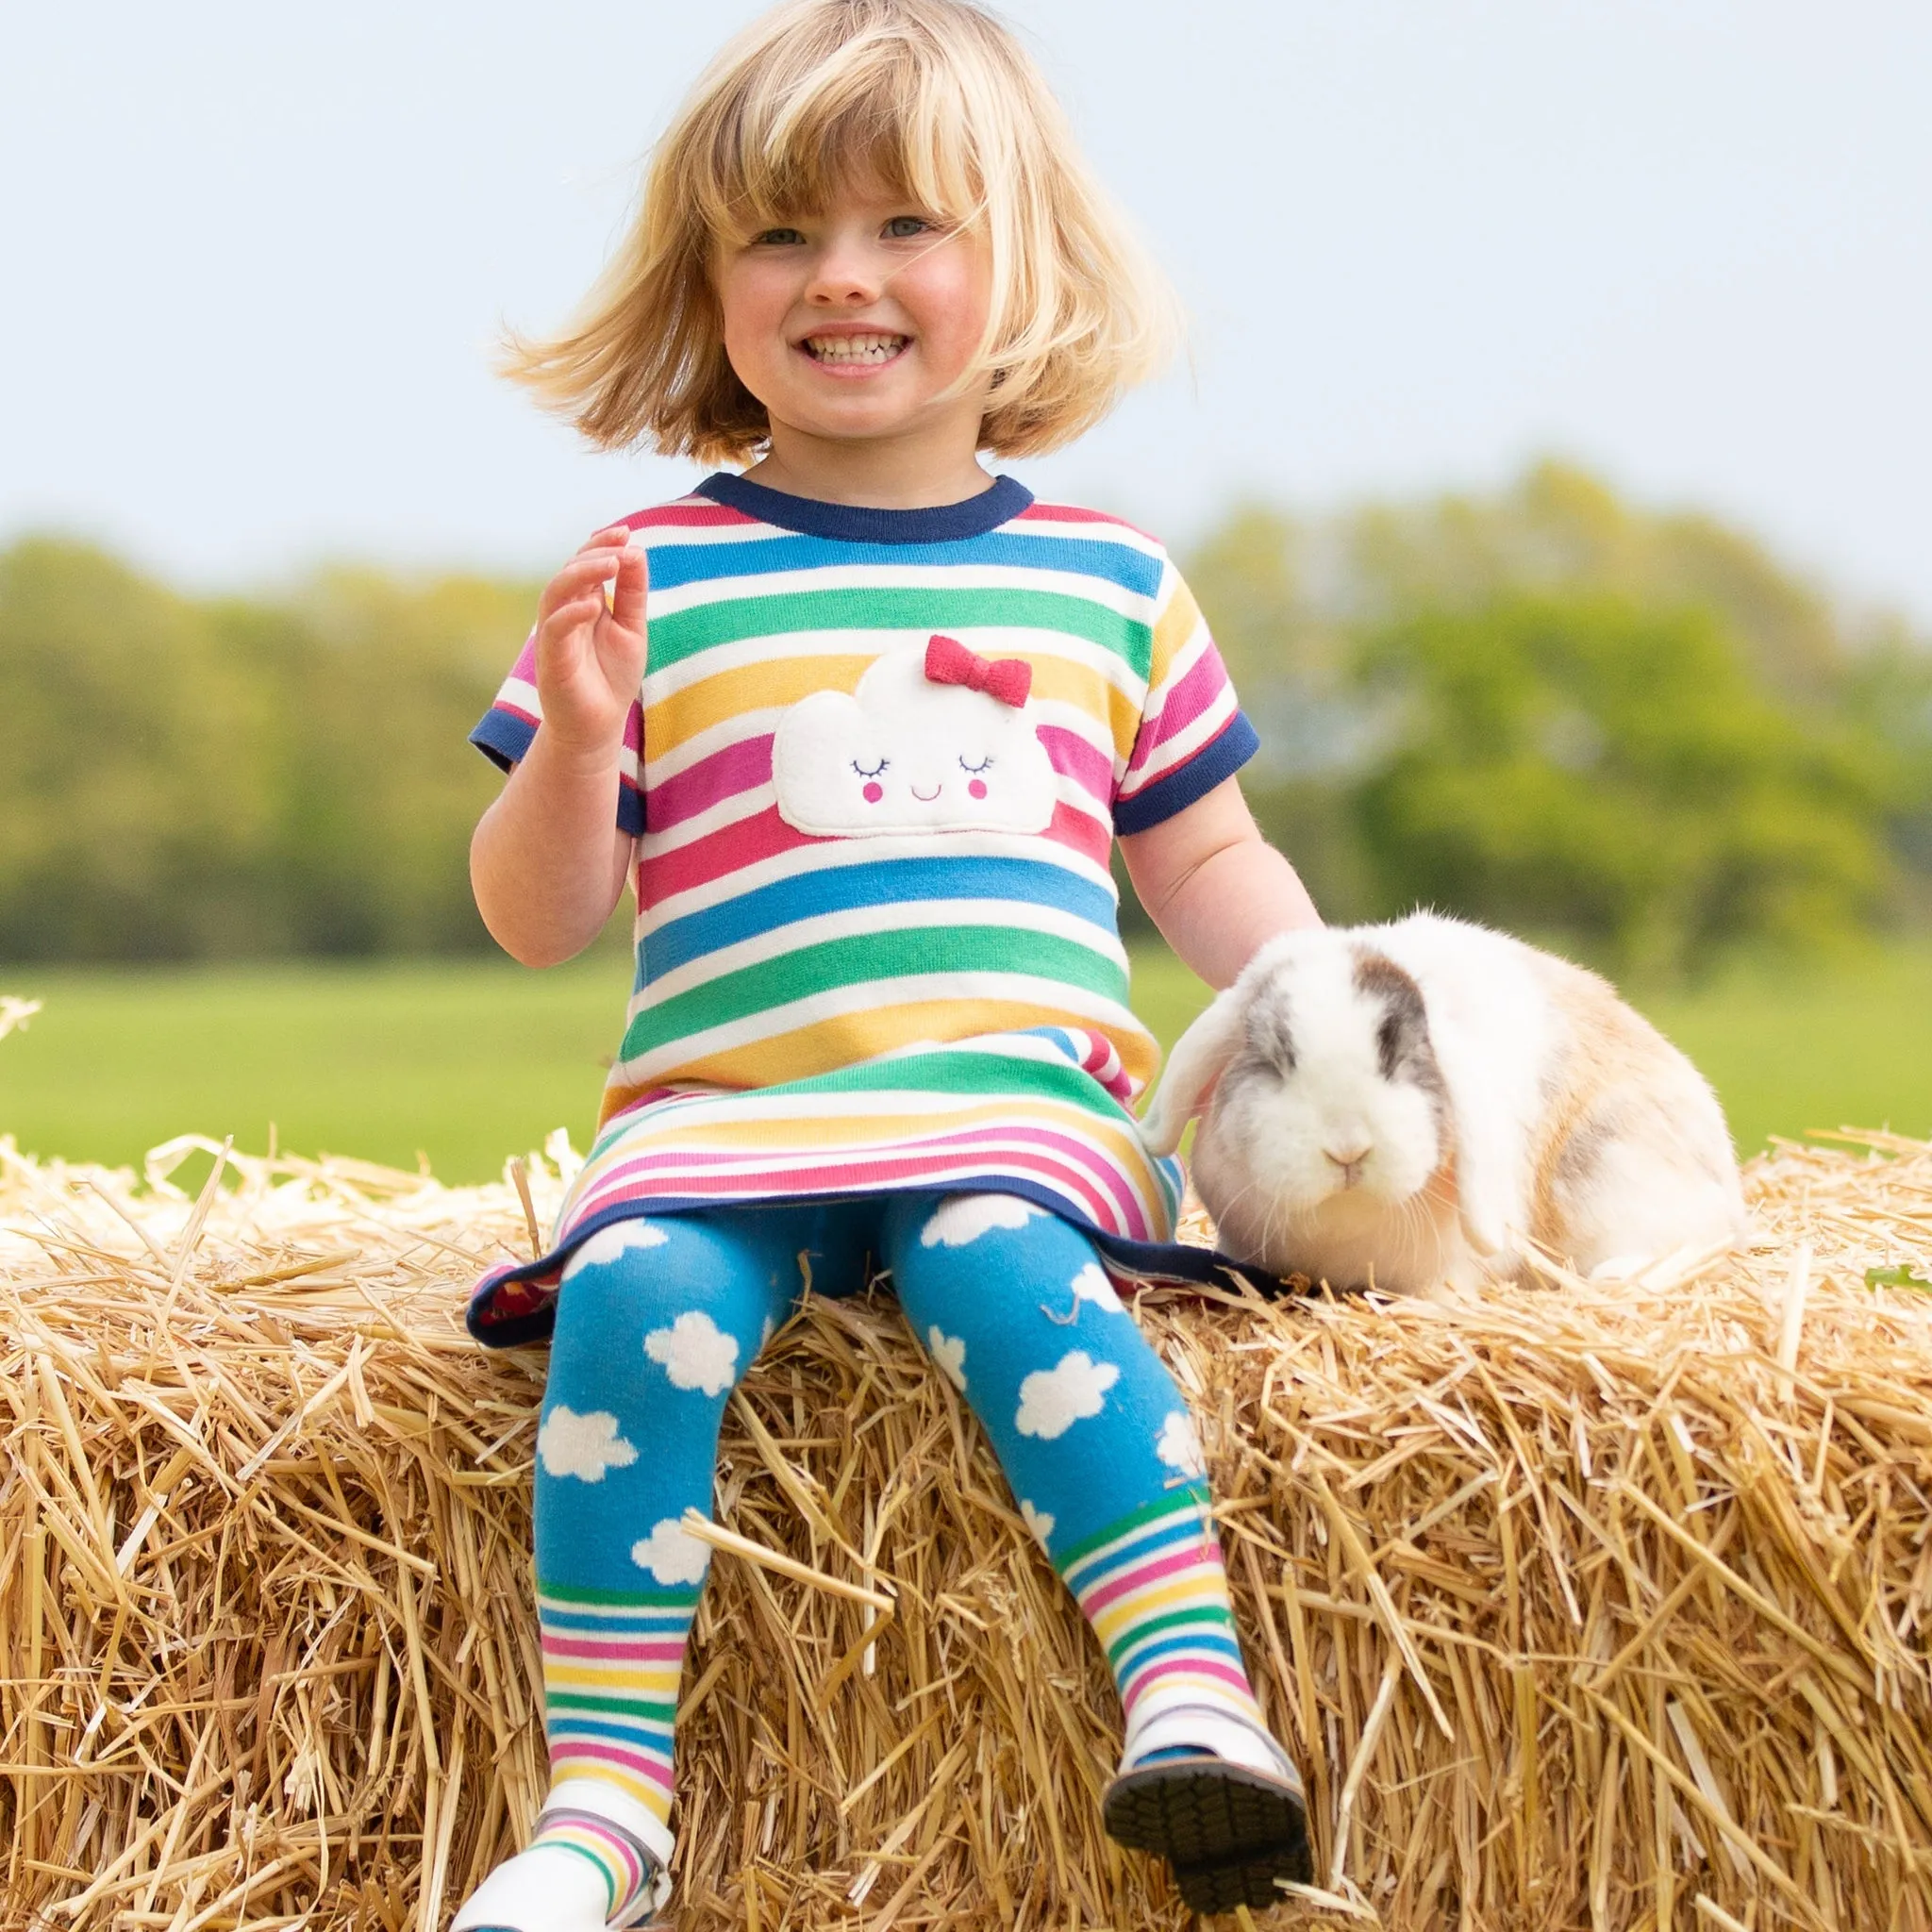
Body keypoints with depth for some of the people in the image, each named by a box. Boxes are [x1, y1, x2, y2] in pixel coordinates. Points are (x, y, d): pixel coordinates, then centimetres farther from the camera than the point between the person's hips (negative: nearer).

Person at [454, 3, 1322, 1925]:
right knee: (637, 1292, -30)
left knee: (994, 1255, -33)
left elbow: (1206, 862, 25)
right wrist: (576, 740, -10)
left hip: (1024, 1097, 0)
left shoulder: (1105, 579, 16)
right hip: (724, 1112, 0)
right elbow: (536, 922, 9)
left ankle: (1191, 1683, -39)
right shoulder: (659, 578, 9)